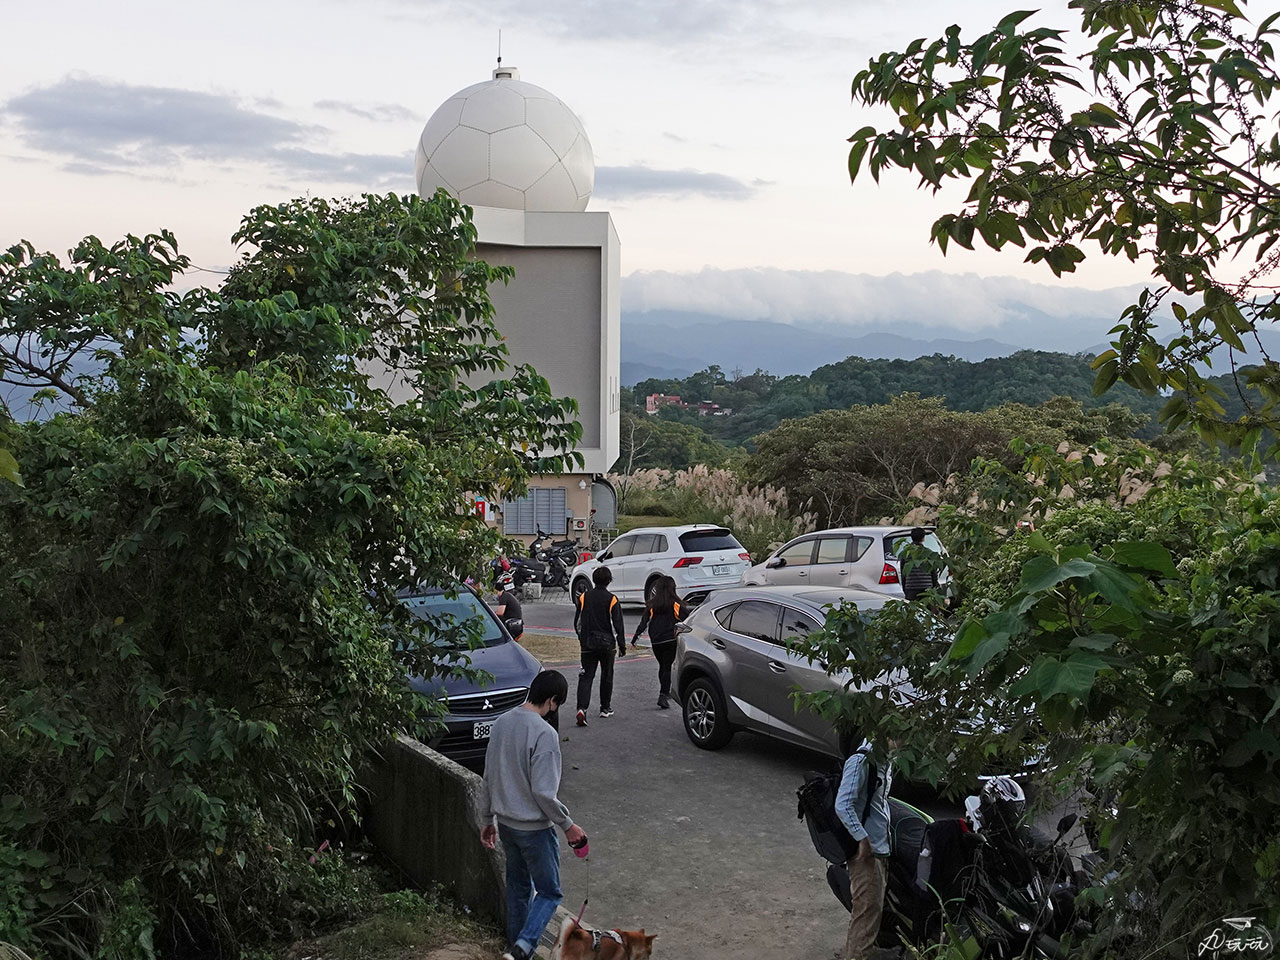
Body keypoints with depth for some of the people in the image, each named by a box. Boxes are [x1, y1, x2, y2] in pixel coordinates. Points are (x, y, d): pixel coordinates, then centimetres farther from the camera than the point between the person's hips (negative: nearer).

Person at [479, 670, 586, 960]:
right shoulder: (544, 734, -22)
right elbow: (543, 792, -23)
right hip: (534, 827, -7)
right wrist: (568, 825, -11)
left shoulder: (502, 722, 1)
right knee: (549, 892, 5)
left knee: (518, 886, 21)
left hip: (505, 822, 7)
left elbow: (489, 778, 9)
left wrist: (487, 820, 18)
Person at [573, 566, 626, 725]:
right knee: (607, 675, 15)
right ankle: (605, 708, 23)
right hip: (606, 643, -1)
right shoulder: (612, 600, -7)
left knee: (586, 676, -1)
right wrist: (622, 646, 1)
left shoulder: (584, 597, 1)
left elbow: (577, 622, 7)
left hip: (587, 643, 2)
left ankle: (582, 708, -18)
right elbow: (618, 625, -7)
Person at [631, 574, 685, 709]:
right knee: (667, 667, -2)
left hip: (655, 641, 3)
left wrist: (635, 638, 8)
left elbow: (643, 623, 3)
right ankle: (663, 695, -15)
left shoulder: (652, 604, 4)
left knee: (662, 666, 20)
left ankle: (664, 692, 32)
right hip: (670, 640, -3)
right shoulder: (675, 603, -3)